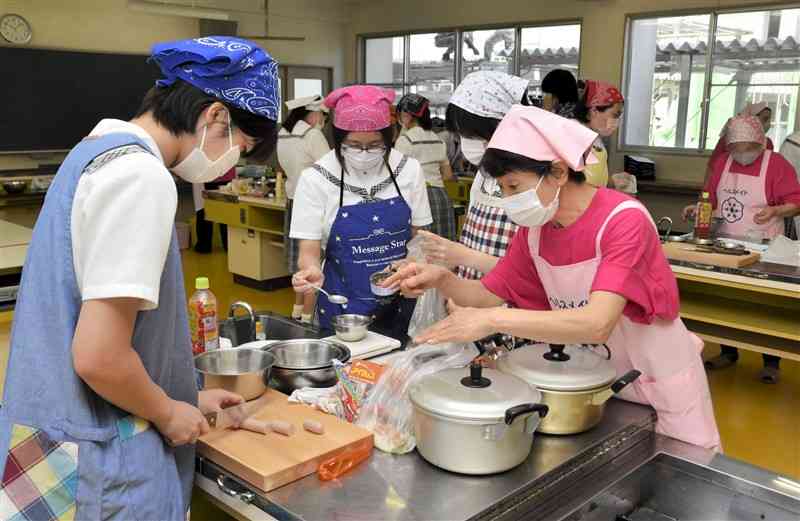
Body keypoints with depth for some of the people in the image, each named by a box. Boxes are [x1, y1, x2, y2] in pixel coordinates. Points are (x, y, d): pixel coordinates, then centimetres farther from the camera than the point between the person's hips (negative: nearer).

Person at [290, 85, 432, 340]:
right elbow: (309, 249, -8)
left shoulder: (409, 170, -4)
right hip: (343, 309, -2)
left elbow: (418, 237, 5)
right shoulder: (316, 179, -10)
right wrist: (311, 270, -29)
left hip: (400, 306, 2)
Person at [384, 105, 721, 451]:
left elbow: (597, 324, -41)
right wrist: (441, 279, -22)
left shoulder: (624, 221, -29)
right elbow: (489, 295, -2)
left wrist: (493, 320, -43)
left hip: (661, 384, -5)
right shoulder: (534, 228, -8)